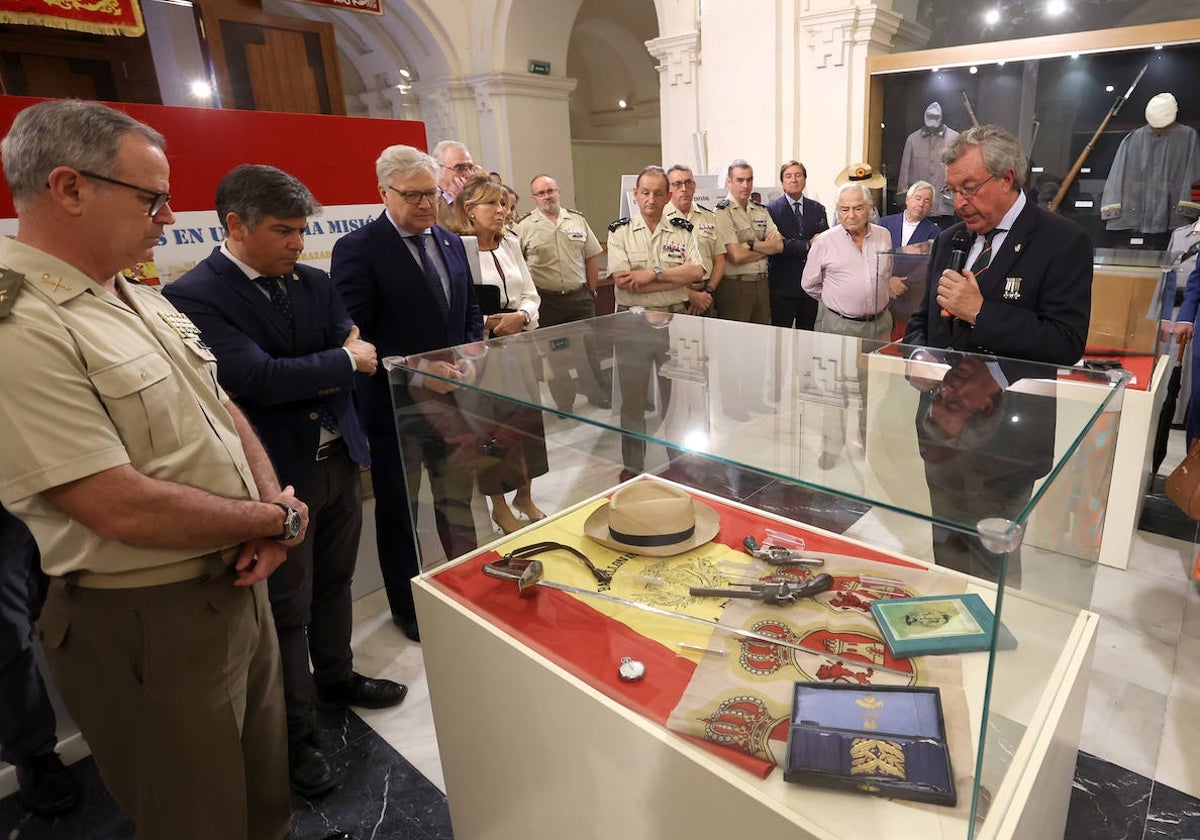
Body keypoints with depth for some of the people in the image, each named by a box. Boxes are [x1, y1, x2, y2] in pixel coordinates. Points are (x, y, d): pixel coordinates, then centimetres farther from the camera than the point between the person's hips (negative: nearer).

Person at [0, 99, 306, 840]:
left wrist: (270, 514, -6)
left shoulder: (146, 302, 7)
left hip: (240, 584, 8)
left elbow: (224, 411, 11)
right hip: (148, 623, -7)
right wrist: (277, 519, -13)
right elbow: (122, 509, -26)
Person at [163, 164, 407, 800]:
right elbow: (257, 377, -26)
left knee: (334, 581, 22)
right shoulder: (194, 296, -15)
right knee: (287, 609, 8)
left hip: (338, 457, 7)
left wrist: (309, 381, -16)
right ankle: (295, 736, 27)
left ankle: (335, 677, 46)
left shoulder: (313, 283, 6)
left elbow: (355, 355, 3)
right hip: (278, 474, -6)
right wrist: (341, 360, -14)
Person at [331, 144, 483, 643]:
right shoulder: (357, 249, -11)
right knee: (398, 508, 12)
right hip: (396, 404, -5)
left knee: (457, 500, 17)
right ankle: (407, 605, 31)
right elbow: (354, 338, -16)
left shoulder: (451, 243, 9)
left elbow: (470, 311, 17)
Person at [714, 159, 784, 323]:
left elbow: (779, 246, 3)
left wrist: (751, 244, -13)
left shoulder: (761, 210, 13)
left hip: (761, 283, 6)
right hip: (734, 285, -6)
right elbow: (736, 256, -16)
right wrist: (766, 248, -2)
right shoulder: (723, 211, -8)